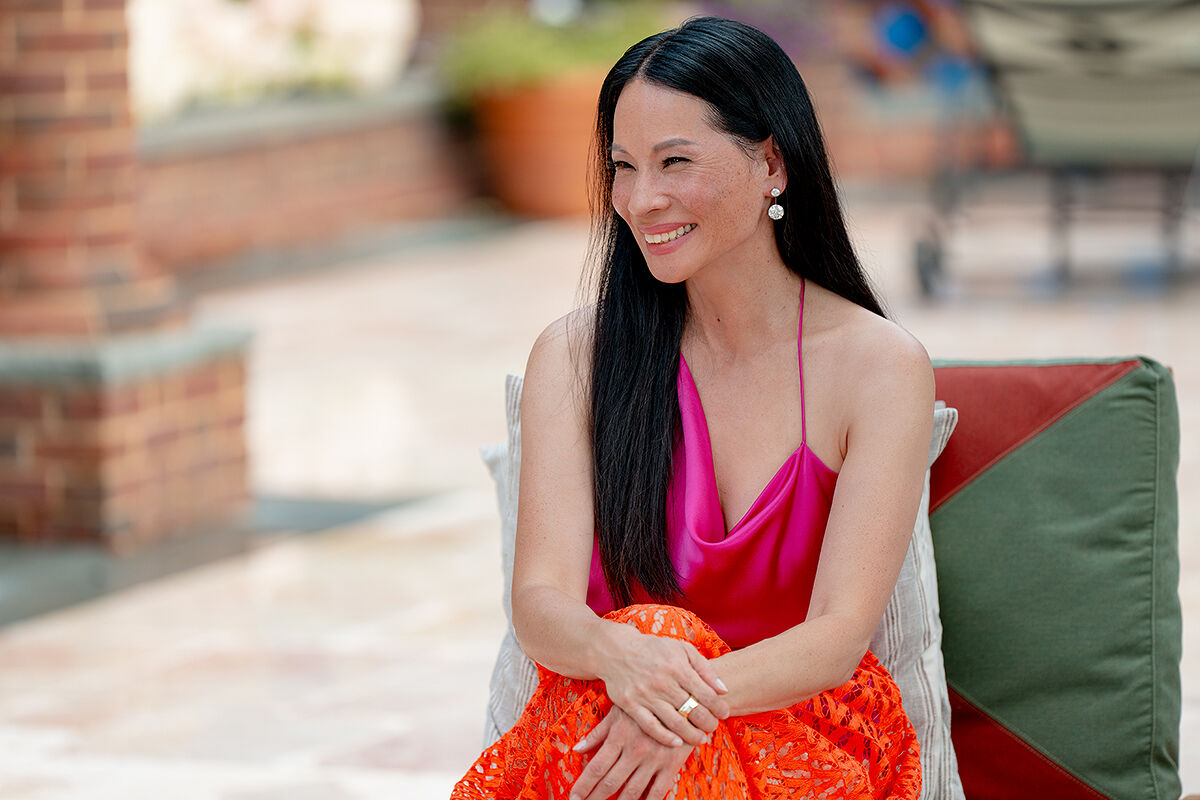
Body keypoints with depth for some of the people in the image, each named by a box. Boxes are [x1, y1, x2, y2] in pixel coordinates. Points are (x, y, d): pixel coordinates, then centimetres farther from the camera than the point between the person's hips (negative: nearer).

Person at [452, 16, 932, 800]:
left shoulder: (882, 366, -2)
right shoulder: (576, 353, 3)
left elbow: (840, 633, -10)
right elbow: (541, 599, -6)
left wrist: (696, 701, -30)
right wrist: (615, 652, -31)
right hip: (601, 718, 2)